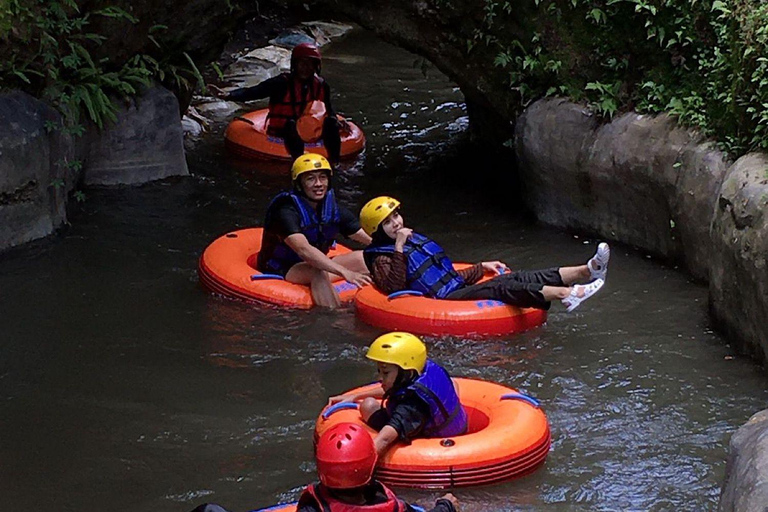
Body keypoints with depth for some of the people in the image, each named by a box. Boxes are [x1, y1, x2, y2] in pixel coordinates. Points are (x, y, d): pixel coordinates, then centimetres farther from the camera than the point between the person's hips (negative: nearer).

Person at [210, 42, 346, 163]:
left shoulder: (321, 86, 3)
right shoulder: (282, 83, -13)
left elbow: (328, 109, 22)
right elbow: (252, 92, -23)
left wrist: (337, 122, 2)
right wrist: (227, 95, -38)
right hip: (280, 132, -4)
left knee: (330, 122, -20)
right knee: (291, 124, -36)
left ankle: (335, 162, -30)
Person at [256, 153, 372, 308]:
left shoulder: (333, 208, 0)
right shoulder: (287, 211, -22)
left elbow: (371, 240, -1)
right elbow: (304, 249, -38)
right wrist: (345, 272, -47)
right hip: (281, 272, -8)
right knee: (319, 273, -37)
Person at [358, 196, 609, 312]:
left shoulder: (416, 240, 27)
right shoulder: (381, 258, 2)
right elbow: (395, 287, -19)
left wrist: (481, 267, 23)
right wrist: (399, 248, -20)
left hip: (457, 289, 8)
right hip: (445, 302, -8)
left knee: (516, 278, -12)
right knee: (501, 289, -28)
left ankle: (586, 271, -27)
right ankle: (565, 294, -48)